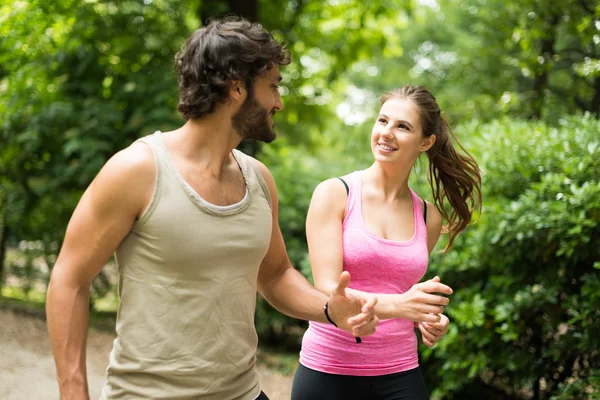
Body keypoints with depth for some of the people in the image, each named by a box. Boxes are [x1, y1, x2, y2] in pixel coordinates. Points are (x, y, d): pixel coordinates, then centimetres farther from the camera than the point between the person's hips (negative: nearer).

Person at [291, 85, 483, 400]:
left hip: (399, 374, 3)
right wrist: (395, 305, -30)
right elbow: (327, 291, -15)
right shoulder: (334, 194, -7)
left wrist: (426, 319, -2)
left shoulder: (429, 217, 4)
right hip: (329, 373, -3)